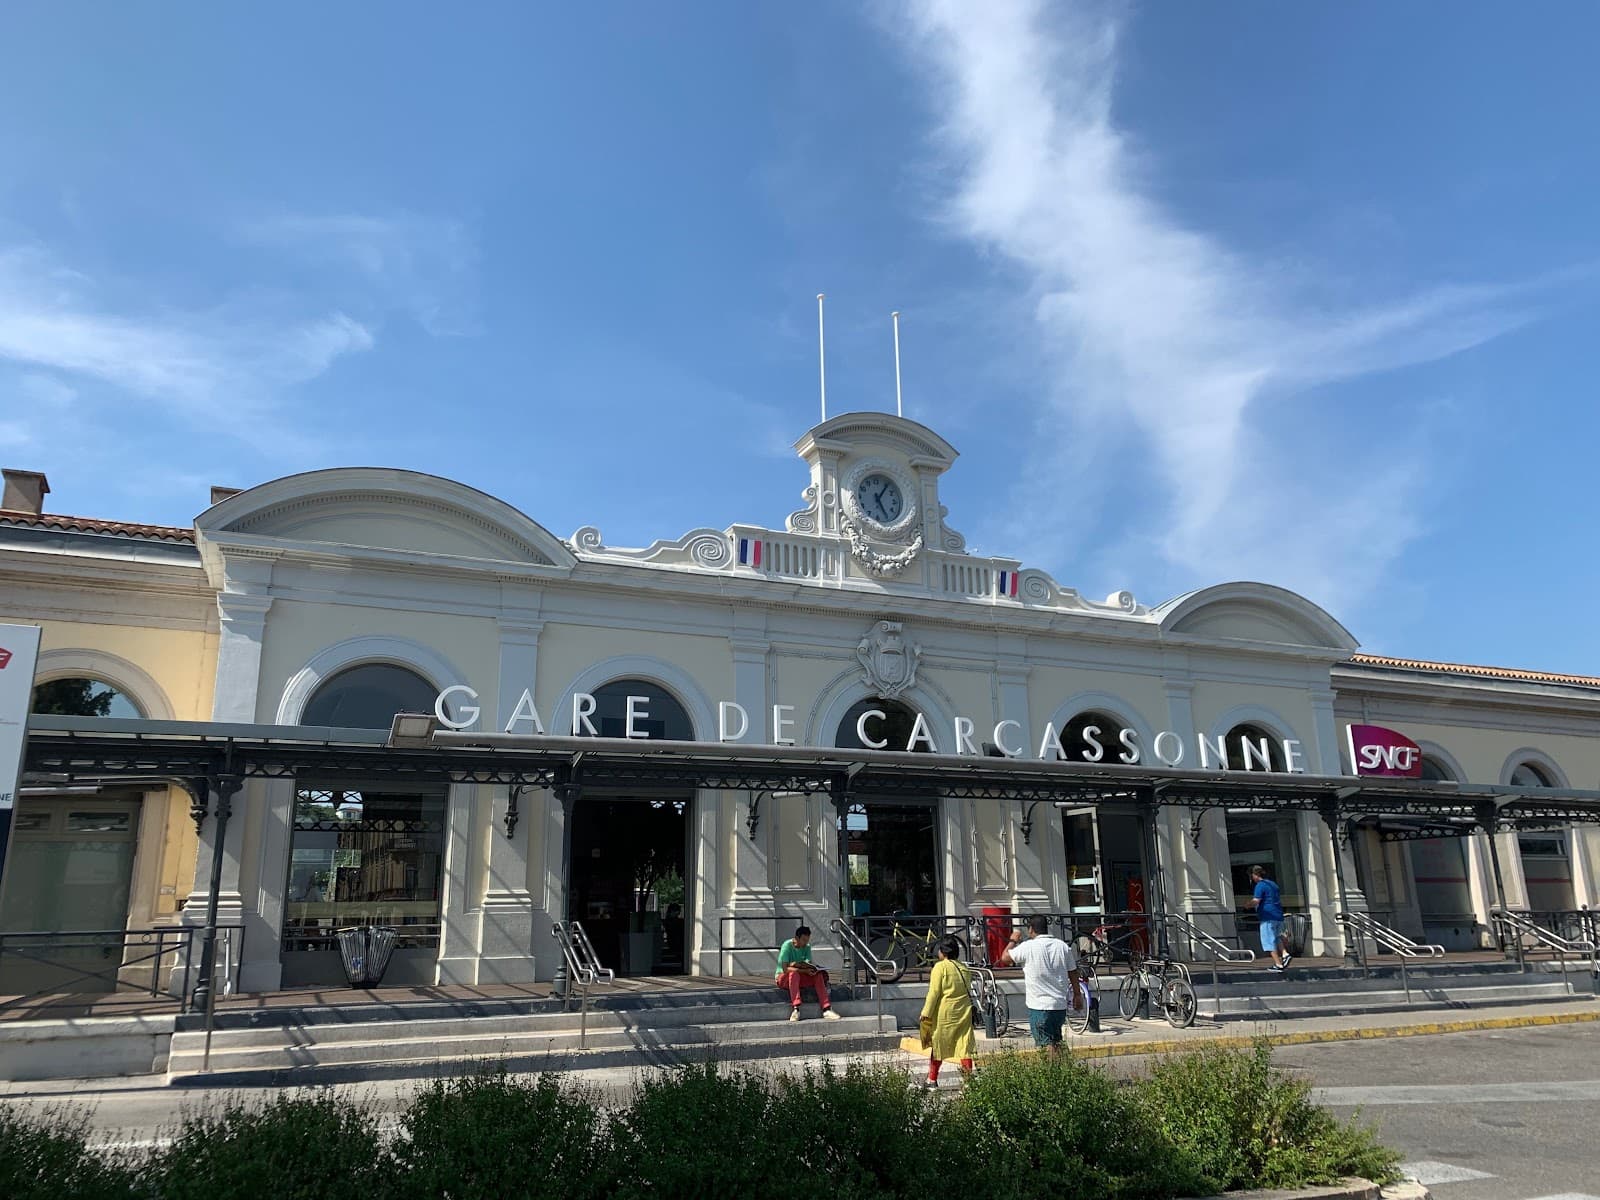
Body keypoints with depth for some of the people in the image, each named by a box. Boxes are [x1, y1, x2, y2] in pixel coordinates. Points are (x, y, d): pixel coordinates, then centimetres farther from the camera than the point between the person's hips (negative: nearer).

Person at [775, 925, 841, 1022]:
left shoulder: (807, 947, -1)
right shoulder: (787, 946, -19)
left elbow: (808, 965, -11)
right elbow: (785, 969, -26)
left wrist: (797, 964, -31)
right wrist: (804, 970, -35)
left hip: (799, 978, 5)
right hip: (782, 977, -5)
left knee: (818, 975, -20)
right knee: (794, 974, -38)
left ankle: (826, 1009, -27)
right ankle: (796, 1009, -43)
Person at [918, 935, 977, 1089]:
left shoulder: (940, 967, -10)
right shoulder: (964, 968, 8)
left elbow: (934, 993, -13)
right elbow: (968, 990, 13)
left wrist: (925, 1015, -10)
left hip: (944, 1013, -5)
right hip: (963, 1012, 5)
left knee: (938, 1045, 7)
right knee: (964, 1045, 7)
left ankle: (932, 1080, 14)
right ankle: (968, 1078, 4)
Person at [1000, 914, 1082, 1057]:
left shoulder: (1028, 947, -13)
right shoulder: (1063, 946, 3)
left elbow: (1004, 958, -2)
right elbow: (1073, 972, 8)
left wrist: (1013, 940, 14)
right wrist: (1077, 994, 19)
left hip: (1039, 1006, -5)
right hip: (1060, 1004, 6)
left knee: (1047, 1045, -2)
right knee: (1057, 1042, 19)